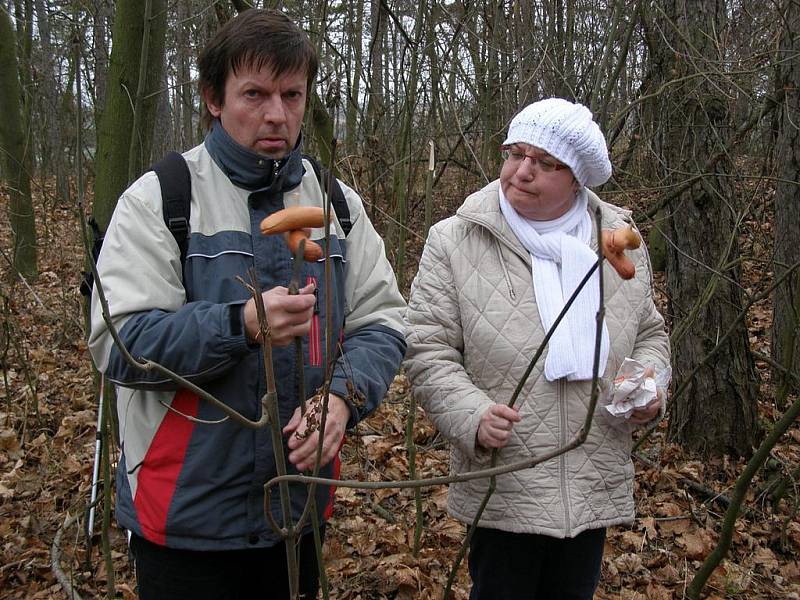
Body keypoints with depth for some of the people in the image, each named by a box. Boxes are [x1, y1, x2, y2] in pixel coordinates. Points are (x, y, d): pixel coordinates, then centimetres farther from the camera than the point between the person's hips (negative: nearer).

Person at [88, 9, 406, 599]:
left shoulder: (339, 203, 5)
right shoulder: (157, 199, -8)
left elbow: (382, 322, 2)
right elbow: (118, 343, -15)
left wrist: (344, 396, -18)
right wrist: (241, 324, -30)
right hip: (185, 512, -4)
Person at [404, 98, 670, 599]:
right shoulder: (455, 241, -8)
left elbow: (650, 332, 16)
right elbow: (427, 351, -8)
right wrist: (473, 415, -24)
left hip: (596, 488, 4)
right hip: (502, 492, -3)